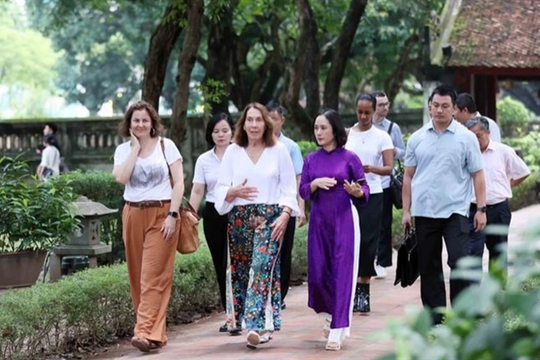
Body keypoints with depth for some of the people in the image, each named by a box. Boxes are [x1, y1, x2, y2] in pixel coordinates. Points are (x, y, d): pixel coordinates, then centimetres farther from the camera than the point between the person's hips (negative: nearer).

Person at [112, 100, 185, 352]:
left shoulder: (166, 146, 2)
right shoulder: (123, 150, 8)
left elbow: (179, 182, -2)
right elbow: (121, 177, -10)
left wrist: (172, 215, -11)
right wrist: (136, 147, -6)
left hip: (161, 215, -4)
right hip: (133, 215, 4)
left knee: (153, 277, -11)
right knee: (138, 276, 4)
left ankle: (147, 332, -17)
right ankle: (155, 330, 14)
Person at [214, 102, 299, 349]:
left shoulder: (278, 151, 3)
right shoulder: (233, 152, 7)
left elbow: (289, 188, 2)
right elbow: (221, 188, 6)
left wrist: (285, 215, -10)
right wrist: (234, 192, -15)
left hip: (270, 217, -3)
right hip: (239, 218, 3)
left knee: (262, 267, -14)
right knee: (240, 269, 6)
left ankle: (258, 325, -20)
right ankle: (238, 319, 18)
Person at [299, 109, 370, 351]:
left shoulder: (349, 158, -3)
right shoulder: (311, 159, 7)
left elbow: (365, 191, 0)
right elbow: (303, 192, 7)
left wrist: (357, 192, -22)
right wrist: (315, 183, -12)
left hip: (344, 220, -4)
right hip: (319, 221, 4)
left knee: (342, 273, -5)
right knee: (318, 273, 5)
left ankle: (337, 331, -3)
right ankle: (330, 315, 32)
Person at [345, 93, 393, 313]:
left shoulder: (382, 137, 4)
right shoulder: (346, 135, 8)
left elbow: (389, 168, -3)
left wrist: (372, 168, -20)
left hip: (372, 194, -1)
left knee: (367, 243, -3)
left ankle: (363, 292, 2)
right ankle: (352, 290, 3)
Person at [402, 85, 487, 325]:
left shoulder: (466, 138, 1)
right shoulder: (417, 138, 8)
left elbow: (477, 175, 1)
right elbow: (408, 176, 11)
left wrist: (481, 209, -5)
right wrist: (406, 210, 6)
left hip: (455, 211, -3)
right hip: (424, 212, 3)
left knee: (459, 263, -11)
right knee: (428, 267, 8)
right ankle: (434, 317, 18)